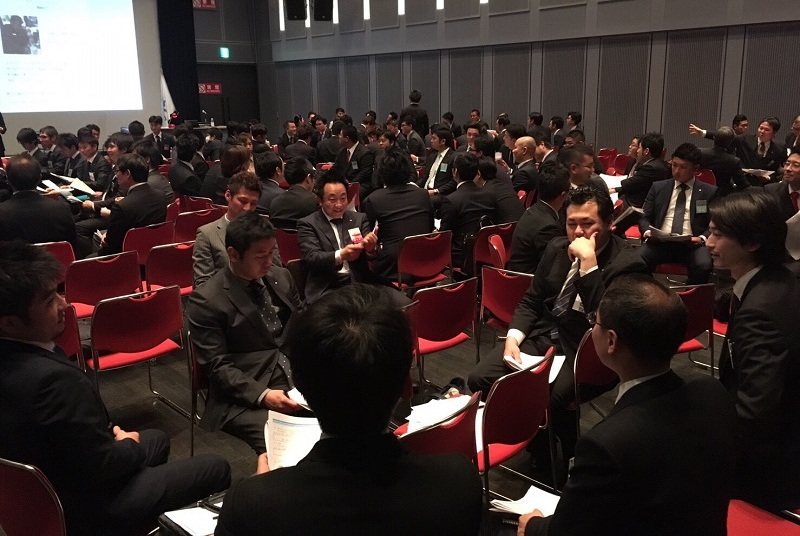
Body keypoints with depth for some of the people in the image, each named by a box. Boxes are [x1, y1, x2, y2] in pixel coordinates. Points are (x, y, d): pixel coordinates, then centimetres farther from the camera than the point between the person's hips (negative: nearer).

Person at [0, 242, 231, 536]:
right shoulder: (55, 379, -36)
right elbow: (103, 467, -25)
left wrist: (111, 435, 0)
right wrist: (131, 445, -6)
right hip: (86, 506, -9)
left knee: (157, 438, 29)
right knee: (216, 468, 5)